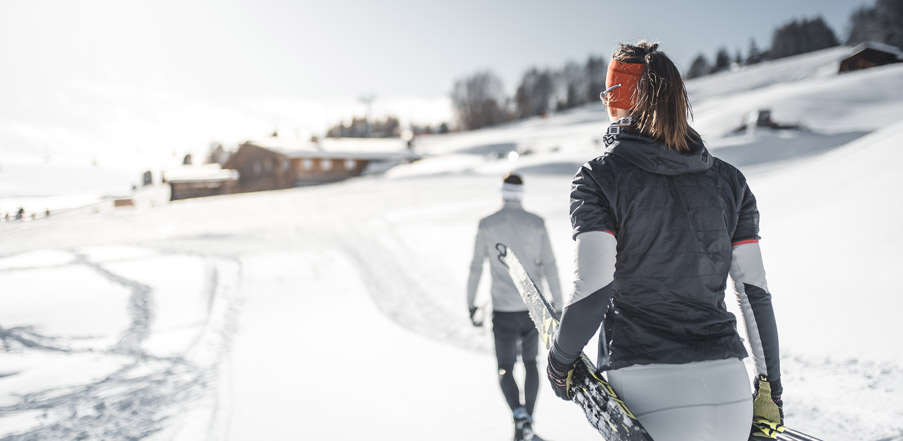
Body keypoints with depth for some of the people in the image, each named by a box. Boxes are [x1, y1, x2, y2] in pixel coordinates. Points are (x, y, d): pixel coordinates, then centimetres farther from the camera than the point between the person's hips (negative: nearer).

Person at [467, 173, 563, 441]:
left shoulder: (487, 225, -3)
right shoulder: (537, 223, -1)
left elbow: (475, 268, -1)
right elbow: (550, 268, -3)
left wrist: (471, 304, 10)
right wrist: (558, 305, 3)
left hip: (504, 311, -2)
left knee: (505, 370, 11)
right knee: (530, 363, 22)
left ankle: (520, 416, -16)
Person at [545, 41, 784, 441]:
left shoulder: (599, 177, -4)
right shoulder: (729, 180, 9)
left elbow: (592, 290, -13)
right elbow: (755, 294, 6)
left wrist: (560, 361, 3)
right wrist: (769, 392, 12)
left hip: (647, 395, -4)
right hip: (730, 391, 4)